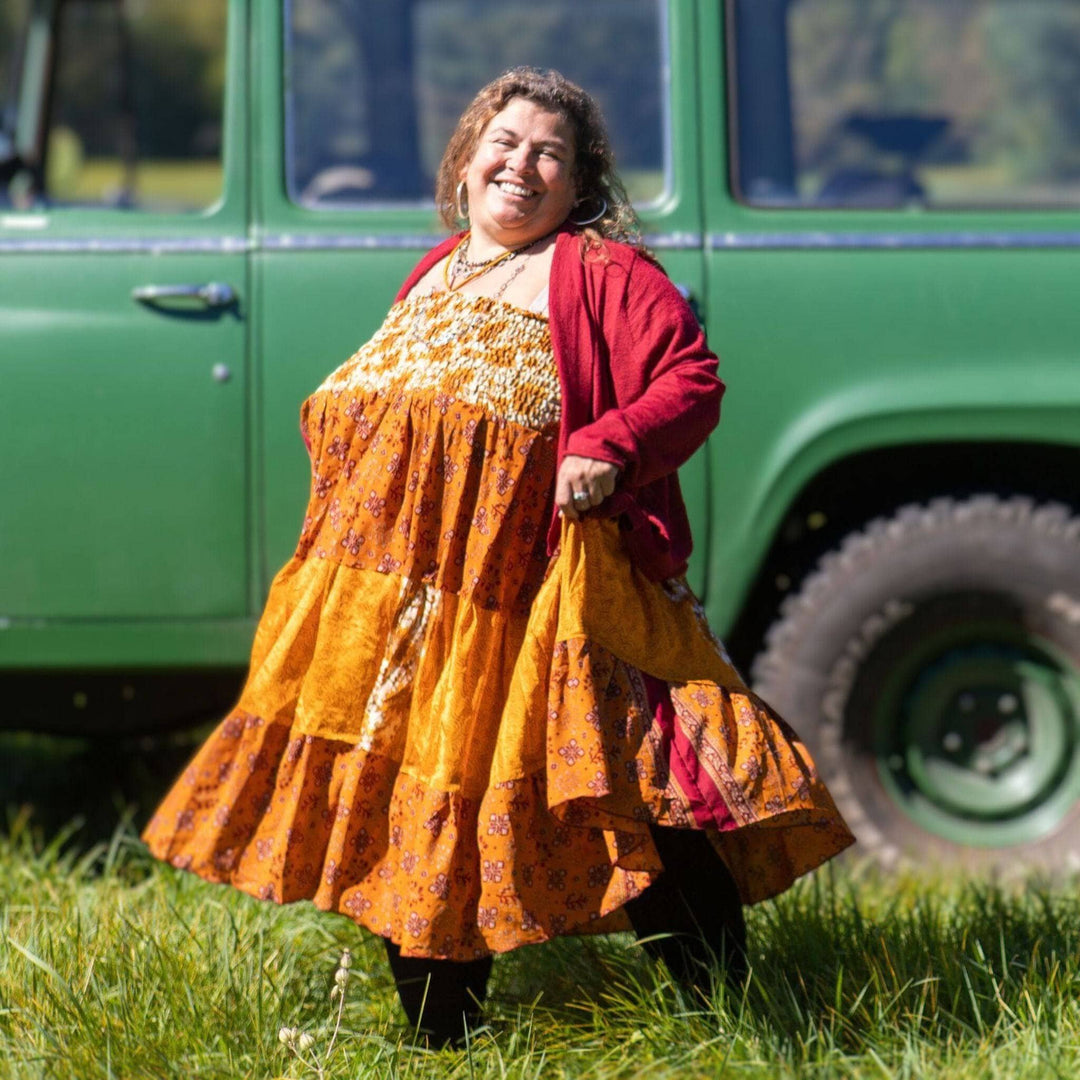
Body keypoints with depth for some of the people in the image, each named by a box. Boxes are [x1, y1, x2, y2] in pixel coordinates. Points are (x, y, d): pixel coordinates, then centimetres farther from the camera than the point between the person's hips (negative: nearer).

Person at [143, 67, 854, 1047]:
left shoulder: (601, 272, 0)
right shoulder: (431, 277, 21)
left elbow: (693, 379, -10)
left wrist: (610, 449, -23)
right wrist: (336, 434, 15)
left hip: (532, 593, -7)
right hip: (401, 589, 7)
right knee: (410, 817, 10)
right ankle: (440, 1040, 22)